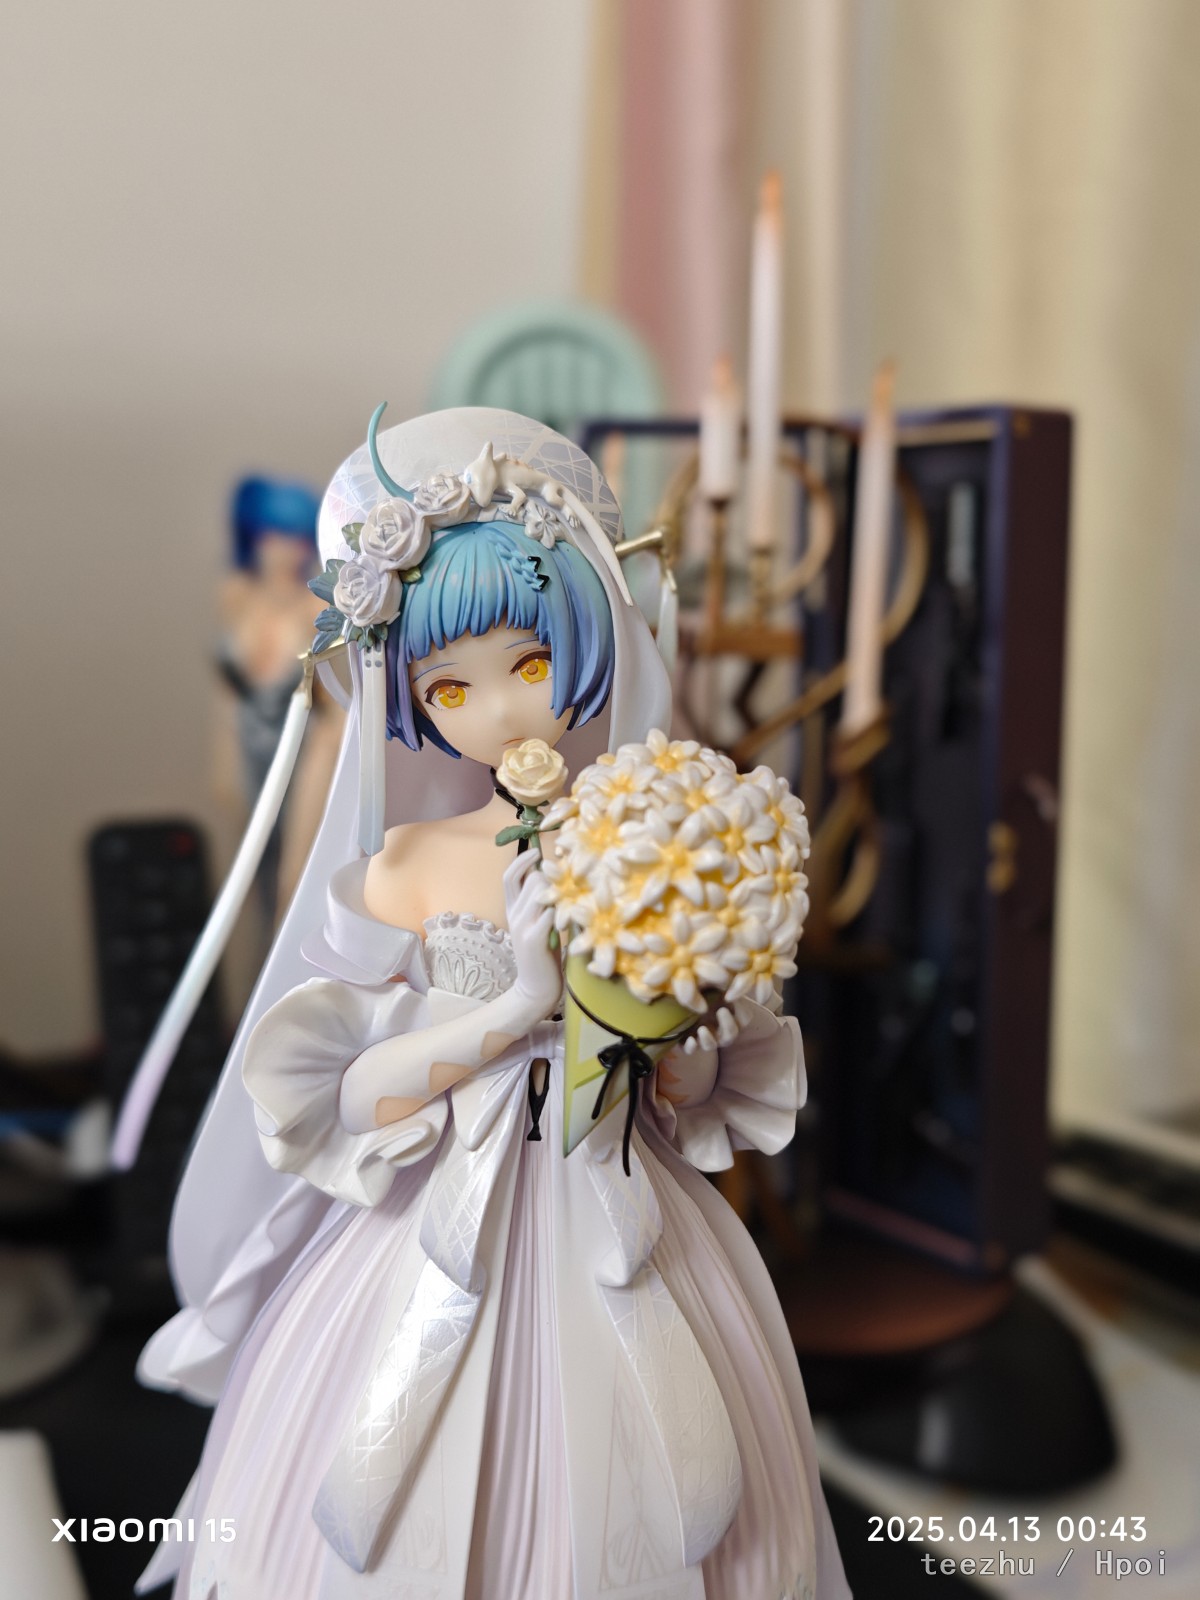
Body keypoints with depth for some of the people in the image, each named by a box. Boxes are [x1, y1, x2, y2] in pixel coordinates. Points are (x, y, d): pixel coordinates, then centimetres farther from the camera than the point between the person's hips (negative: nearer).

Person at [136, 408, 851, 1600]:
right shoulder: (406, 866, -6)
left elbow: (697, 1086, 1)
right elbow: (347, 1102, -9)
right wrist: (511, 1012, -20)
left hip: (619, 1240, 1)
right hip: (437, 1253, 0)